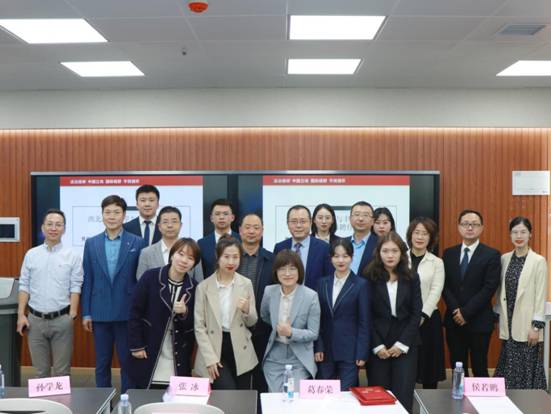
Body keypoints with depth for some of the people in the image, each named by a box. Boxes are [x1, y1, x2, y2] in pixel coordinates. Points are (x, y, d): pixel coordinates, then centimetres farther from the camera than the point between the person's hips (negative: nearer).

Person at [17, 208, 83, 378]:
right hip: (35, 319, 2)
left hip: (61, 319, -2)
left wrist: (71, 316, -10)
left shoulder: (72, 256, -1)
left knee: (62, 371, 5)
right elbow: (24, 286, 7)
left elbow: (75, 288, -3)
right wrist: (21, 315, 1)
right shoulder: (31, 254, 6)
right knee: (40, 370, 12)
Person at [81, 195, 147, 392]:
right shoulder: (91, 243, 5)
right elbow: (87, 280, 6)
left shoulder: (138, 243, -2)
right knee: (102, 364, 11)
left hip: (128, 312, -2)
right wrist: (86, 313, 3)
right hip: (100, 313, 2)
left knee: (128, 362, 6)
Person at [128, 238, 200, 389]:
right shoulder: (150, 277, -8)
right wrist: (136, 346, -8)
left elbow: (194, 326, 2)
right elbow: (135, 312, -6)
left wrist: (184, 313, -18)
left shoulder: (193, 287, 0)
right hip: (149, 355, -2)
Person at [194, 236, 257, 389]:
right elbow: (199, 326, -4)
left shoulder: (246, 284, 1)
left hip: (241, 352, 2)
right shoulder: (204, 287, -4)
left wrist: (246, 310, -16)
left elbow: (252, 322, 6)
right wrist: (210, 358, -11)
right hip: (215, 349, -2)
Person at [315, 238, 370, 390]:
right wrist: (317, 347, 0)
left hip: (349, 351, -3)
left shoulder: (361, 284, -2)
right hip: (325, 350, 4)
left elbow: (364, 322, -4)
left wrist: (362, 354, -8)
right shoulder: (323, 283, 8)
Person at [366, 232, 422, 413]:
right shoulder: (370, 278, -1)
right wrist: (377, 345, -9)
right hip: (378, 345, -1)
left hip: (406, 345, 1)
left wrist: (402, 343, -7)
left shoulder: (412, 278, 6)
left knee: (403, 397, -2)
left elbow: (416, 313, 2)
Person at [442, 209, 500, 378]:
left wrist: (466, 312, -14)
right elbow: (445, 286, 4)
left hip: (479, 321, -3)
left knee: (479, 368, 4)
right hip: (454, 320, 3)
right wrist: (456, 310, -10)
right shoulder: (449, 253, 9)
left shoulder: (492, 255, -3)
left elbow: (489, 288, -10)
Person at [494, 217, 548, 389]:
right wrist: (498, 317, 10)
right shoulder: (504, 259, 6)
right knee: (509, 369, 9)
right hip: (509, 324, 4)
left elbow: (540, 296, -8)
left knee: (527, 369, 2)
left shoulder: (538, 261, -7)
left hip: (527, 326, -4)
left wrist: (536, 326, -11)